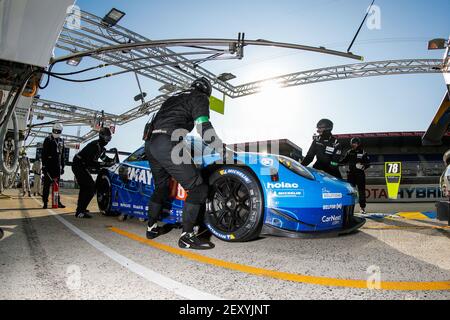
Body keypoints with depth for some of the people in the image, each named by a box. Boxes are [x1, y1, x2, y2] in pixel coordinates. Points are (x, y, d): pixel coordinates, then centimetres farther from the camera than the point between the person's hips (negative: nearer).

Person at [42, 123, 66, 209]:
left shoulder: (61, 141, 15)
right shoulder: (48, 140, 0)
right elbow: (44, 153, -6)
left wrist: (62, 166, 15)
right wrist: (44, 165, -13)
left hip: (57, 166, 5)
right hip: (49, 165, -5)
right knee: (47, 184, -3)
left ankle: (58, 202, 9)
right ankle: (45, 202, 0)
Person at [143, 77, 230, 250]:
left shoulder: (174, 97, 31)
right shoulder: (200, 97, 8)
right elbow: (204, 128, -8)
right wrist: (223, 149, -2)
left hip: (150, 143, 9)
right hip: (167, 144, -9)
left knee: (161, 187, 25)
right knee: (198, 188, -5)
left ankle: (152, 228, 34)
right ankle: (187, 236, -7)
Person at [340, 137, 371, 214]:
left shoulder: (363, 153, 1)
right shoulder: (349, 152, 10)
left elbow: (368, 163, -1)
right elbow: (344, 161, 12)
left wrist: (363, 166, -20)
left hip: (360, 174, -2)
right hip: (351, 174, 3)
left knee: (361, 191, 1)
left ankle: (363, 207, 10)